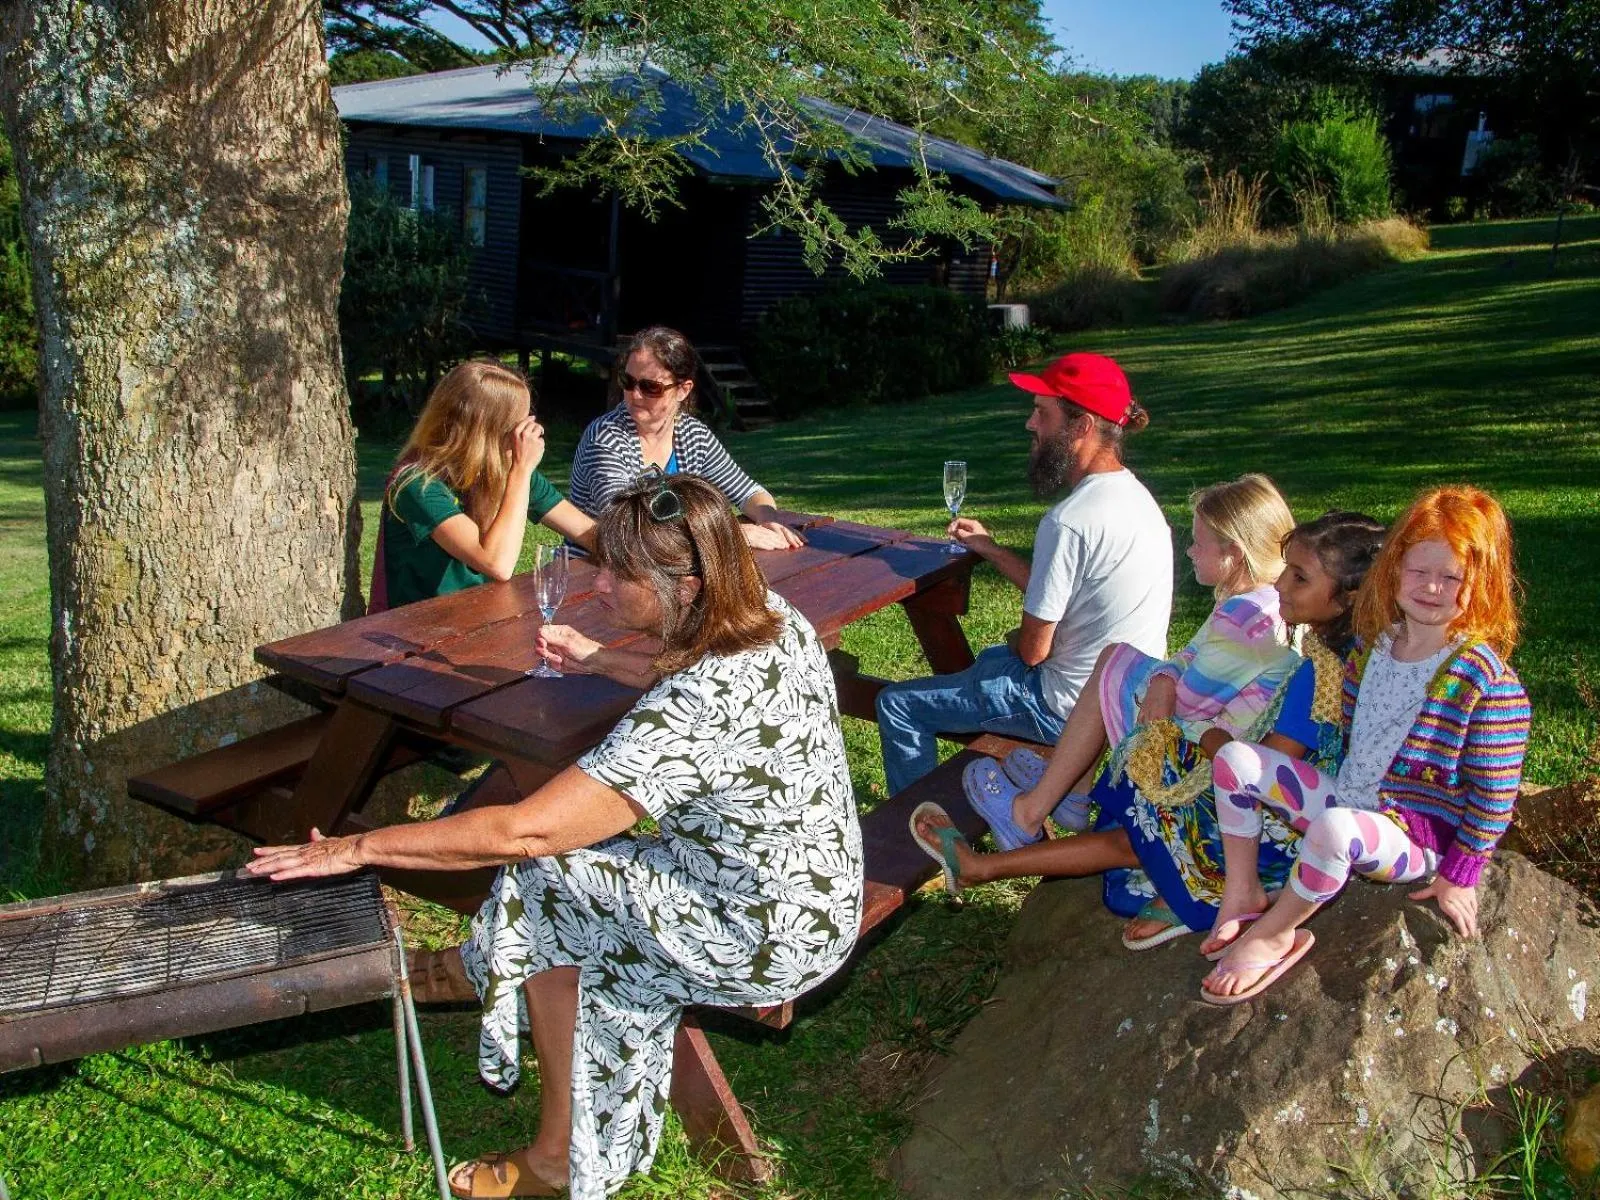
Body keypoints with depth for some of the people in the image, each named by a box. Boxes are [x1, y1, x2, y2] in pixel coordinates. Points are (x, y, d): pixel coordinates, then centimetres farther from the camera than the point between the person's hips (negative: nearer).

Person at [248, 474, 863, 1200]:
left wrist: (355, 850, -20)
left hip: (770, 943, -8)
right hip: (818, 894, 8)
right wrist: (604, 663, 24)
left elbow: (521, 832, -29)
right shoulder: (777, 620, -7)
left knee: (541, 885, 0)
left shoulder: (695, 710, -32)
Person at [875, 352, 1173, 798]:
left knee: (896, 705, 1)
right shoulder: (1134, 496, 2)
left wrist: (1015, 642, 2)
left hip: (1069, 708, -10)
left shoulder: (1069, 521, -28)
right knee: (991, 659, 37)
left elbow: (1034, 648, -20)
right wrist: (989, 548, 10)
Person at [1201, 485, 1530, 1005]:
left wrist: (1459, 876, -11)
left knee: (1336, 828, -40)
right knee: (1235, 758, -4)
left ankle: (1272, 935, -14)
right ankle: (1242, 895, 0)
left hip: (1417, 834, -7)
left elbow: (1494, 797, -13)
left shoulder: (1487, 681, -17)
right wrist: (1337, 789, 14)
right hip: (1347, 800, 7)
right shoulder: (1373, 645, 3)